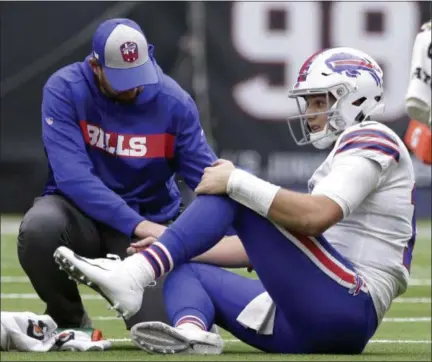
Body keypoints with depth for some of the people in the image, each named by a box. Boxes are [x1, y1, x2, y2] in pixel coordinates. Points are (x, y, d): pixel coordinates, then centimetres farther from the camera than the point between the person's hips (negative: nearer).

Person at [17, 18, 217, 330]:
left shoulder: (174, 102, -10)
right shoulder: (65, 91, -15)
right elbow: (72, 175, -25)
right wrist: (137, 225, -35)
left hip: (151, 220, 1)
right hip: (82, 214, -1)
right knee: (40, 226, -36)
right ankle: (67, 319, -5)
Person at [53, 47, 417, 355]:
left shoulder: (371, 140, -1)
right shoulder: (347, 150, 30)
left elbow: (315, 216, -22)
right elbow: (265, 246, 28)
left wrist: (236, 182, -16)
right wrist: (178, 246, 22)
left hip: (346, 308, -10)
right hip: (310, 327, 10)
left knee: (234, 189, -13)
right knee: (185, 273, 8)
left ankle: (134, 275, -29)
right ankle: (192, 332, -27)